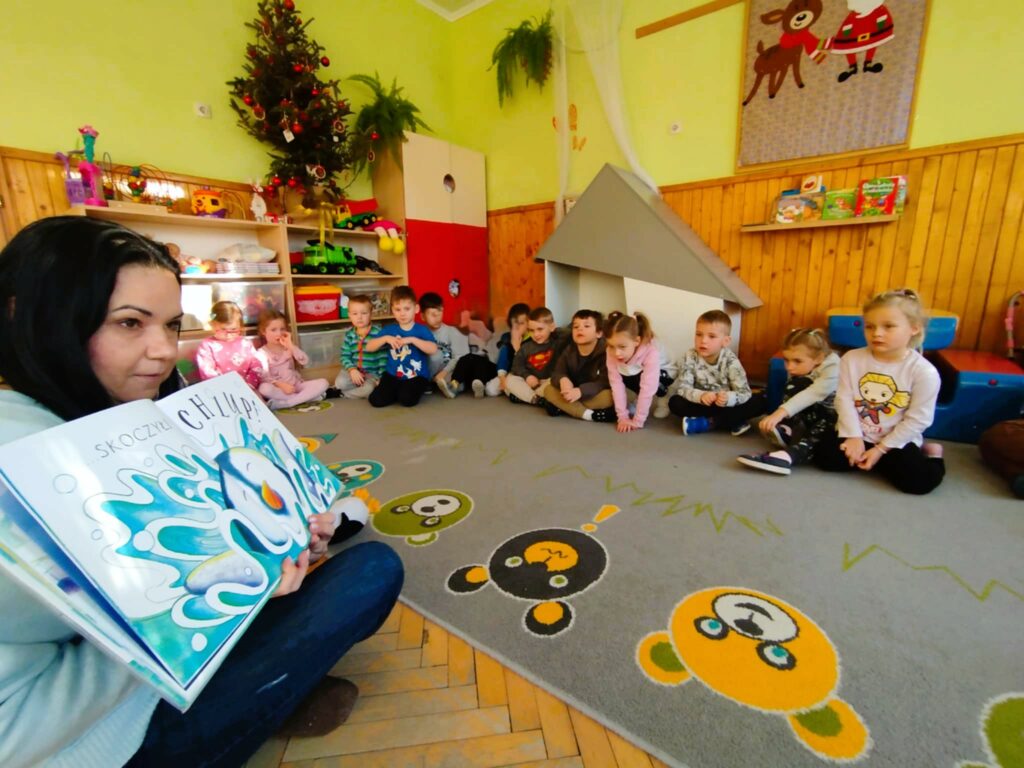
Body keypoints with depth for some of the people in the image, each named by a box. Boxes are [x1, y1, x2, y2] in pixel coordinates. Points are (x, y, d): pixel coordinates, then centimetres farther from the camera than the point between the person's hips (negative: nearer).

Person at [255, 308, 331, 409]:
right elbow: (264, 377, -13)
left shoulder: (289, 347, 7)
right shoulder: (261, 353, -4)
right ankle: (306, 397, -28)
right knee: (264, 388, -37)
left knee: (323, 382, -19)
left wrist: (290, 346, -18)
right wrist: (281, 385, -27)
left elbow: (305, 361, -10)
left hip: (296, 385, 3)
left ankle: (284, 403, -27)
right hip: (278, 388, -3)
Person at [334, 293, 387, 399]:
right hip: (353, 369, 3)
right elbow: (345, 356, 0)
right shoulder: (349, 334, 2)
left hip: (372, 372, -3)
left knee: (369, 389, -30)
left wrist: (381, 377, -15)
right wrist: (352, 370, -19)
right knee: (340, 383, -24)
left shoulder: (378, 332, -11)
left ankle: (340, 393, -7)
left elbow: (383, 357, -11)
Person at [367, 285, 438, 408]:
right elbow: (369, 347, 1)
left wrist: (412, 339, -28)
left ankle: (411, 390, 8)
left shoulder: (422, 329, -5)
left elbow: (433, 349, -21)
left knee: (407, 399, -28)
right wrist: (386, 338, -16)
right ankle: (398, 391, 16)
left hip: (416, 376, -3)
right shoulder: (389, 329, 4)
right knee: (376, 400, -13)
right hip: (393, 375, 3)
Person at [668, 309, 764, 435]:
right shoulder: (690, 357, -16)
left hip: (726, 405, 0)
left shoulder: (730, 360, -15)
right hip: (702, 405, 0)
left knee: (759, 402, -21)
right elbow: (683, 387, -21)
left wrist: (728, 398, -41)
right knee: (675, 402, -27)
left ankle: (707, 423, -24)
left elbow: (744, 392, -19)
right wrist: (700, 396, -42)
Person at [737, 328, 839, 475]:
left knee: (826, 424, -40)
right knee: (797, 384, -21)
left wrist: (782, 412, -50)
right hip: (810, 414, 4)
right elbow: (792, 400, -11)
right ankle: (786, 431, -36)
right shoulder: (796, 371, -3)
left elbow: (811, 395, -38)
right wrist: (780, 414, -31)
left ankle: (787, 456, -59)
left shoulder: (832, 369, -22)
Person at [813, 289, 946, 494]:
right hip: (857, 434, 2)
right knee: (826, 456, -21)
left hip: (897, 441, -2)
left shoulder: (924, 372, -13)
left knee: (920, 480, -22)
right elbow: (844, 400, -9)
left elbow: (917, 420, -11)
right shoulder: (851, 359, -7)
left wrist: (880, 449, -14)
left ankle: (930, 453, 13)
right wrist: (854, 437, -17)